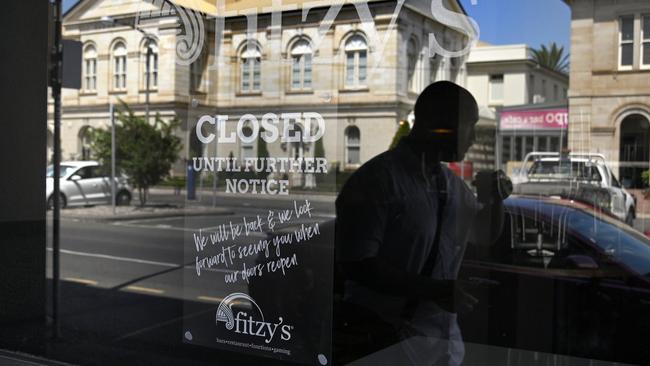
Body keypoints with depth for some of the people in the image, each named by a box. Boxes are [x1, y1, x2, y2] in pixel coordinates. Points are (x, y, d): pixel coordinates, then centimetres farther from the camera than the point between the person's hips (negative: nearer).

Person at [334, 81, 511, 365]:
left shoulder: (450, 182, 8)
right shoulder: (378, 179, -17)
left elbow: (485, 236, 22)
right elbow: (356, 264, -22)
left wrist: (494, 199, 2)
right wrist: (431, 289, -27)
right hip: (382, 335, -7)